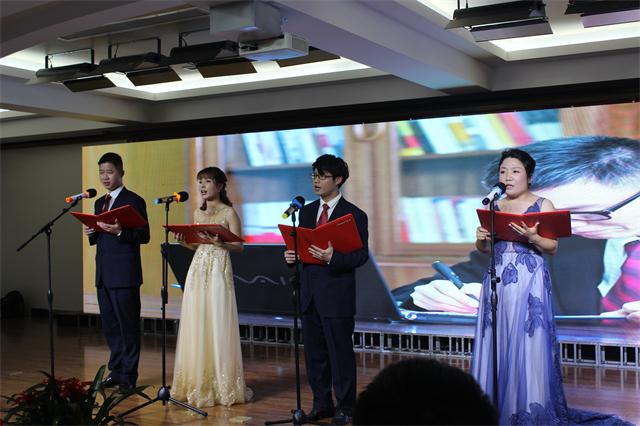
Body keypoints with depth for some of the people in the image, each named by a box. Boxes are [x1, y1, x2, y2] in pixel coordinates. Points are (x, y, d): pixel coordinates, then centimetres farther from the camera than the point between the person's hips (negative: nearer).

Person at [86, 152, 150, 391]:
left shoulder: (134, 201, -5)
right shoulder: (99, 203, 17)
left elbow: (144, 236, -10)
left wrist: (120, 232, -24)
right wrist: (92, 233, 0)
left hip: (124, 274, -7)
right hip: (103, 273, 7)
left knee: (128, 325, 0)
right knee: (109, 325, 13)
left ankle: (128, 376, 8)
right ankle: (116, 371, 24)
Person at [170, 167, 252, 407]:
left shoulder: (229, 212, -3)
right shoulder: (198, 213, 15)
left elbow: (238, 246, -7)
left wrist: (218, 242, -24)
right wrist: (184, 242, -1)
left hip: (219, 270, -6)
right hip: (198, 270, 6)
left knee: (218, 327, -4)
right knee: (196, 326, 6)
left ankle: (222, 385, 6)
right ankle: (198, 384, 16)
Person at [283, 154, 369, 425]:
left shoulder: (354, 215, -5)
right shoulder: (307, 211, 13)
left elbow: (361, 255, -11)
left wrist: (333, 258, -26)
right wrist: (293, 255, -6)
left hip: (337, 295, -6)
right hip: (310, 293, 6)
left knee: (341, 353, 2)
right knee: (314, 353, 12)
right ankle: (322, 403, 25)